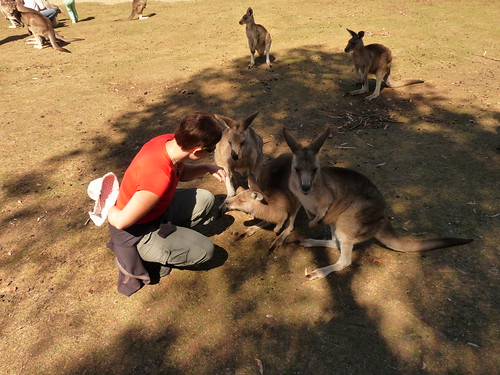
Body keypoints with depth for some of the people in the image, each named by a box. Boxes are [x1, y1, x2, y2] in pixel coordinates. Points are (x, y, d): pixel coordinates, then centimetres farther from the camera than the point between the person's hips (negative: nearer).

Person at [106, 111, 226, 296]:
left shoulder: (169, 142, -15)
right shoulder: (159, 178, -40)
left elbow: (182, 172, 8)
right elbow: (121, 222, -28)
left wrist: (206, 168, -10)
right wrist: (107, 206, -7)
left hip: (155, 209, 8)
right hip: (137, 233, -8)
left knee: (206, 198, 5)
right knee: (206, 250, -10)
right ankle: (140, 258, 5)